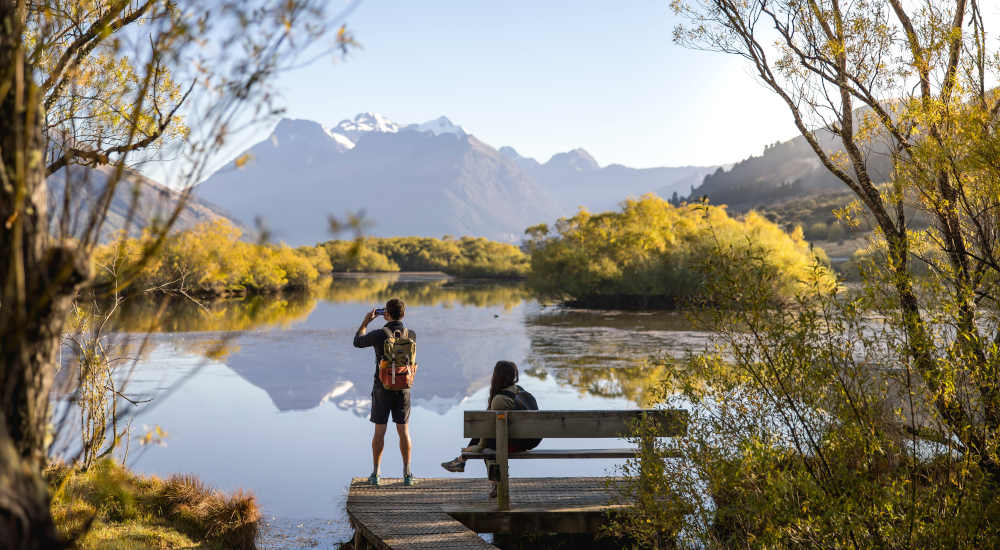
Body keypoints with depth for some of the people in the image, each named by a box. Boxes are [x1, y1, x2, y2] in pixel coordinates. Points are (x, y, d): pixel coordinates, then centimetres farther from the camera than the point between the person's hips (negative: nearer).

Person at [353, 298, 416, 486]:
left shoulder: (379, 335, -13)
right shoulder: (411, 335, -4)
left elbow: (358, 342, 7)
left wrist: (365, 322, 17)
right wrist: (390, 322, 19)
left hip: (382, 389, -2)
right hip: (403, 388, 2)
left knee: (379, 432, 7)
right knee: (404, 432, 7)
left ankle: (376, 473, 11)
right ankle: (407, 474, 6)